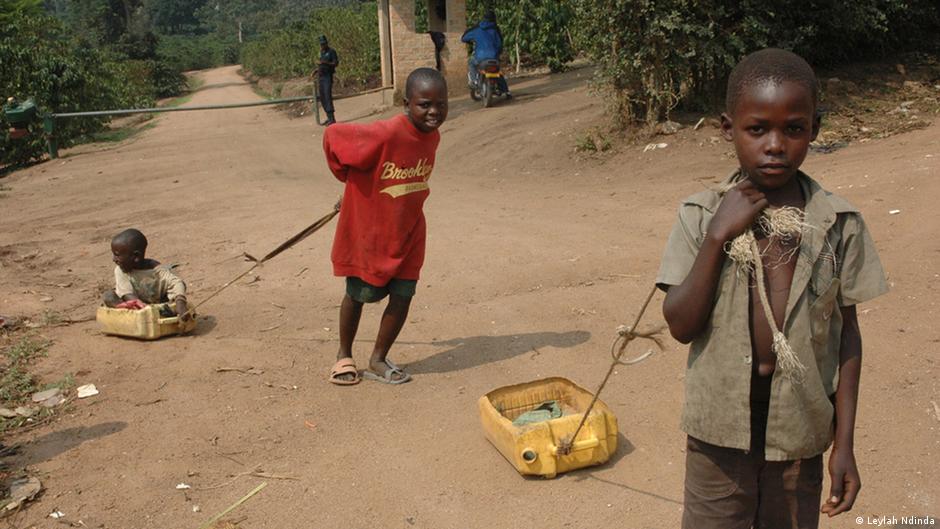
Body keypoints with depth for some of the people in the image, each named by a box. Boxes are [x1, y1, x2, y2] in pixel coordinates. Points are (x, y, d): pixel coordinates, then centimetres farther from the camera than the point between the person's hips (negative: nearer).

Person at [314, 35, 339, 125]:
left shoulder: (331, 52, -4)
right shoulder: (321, 52, 18)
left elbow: (336, 63, -12)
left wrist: (325, 62, -24)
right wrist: (316, 70, 11)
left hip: (328, 76, -8)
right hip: (320, 76, 8)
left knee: (328, 96, -17)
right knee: (322, 98, 8)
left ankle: (332, 118, -19)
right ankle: (329, 118, 15)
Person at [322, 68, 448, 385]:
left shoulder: (432, 136, -5)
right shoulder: (384, 135, -29)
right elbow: (333, 136, -19)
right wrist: (349, 178, -5)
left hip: (408, 233, 6)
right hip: (368, 232, -5)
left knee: (402, 297, 5)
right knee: (358, 295, 11)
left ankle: (378, 360, 24)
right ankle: (344, 355, 33)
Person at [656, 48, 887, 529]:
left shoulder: (839, 224, -6)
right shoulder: (701, 216, -9)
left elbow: (846, 332, 0)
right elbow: (681, 325, -13)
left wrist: (844, 442, 1)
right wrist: (718, 235, -22)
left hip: (800, 424, 1)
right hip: (719, 423, -1)